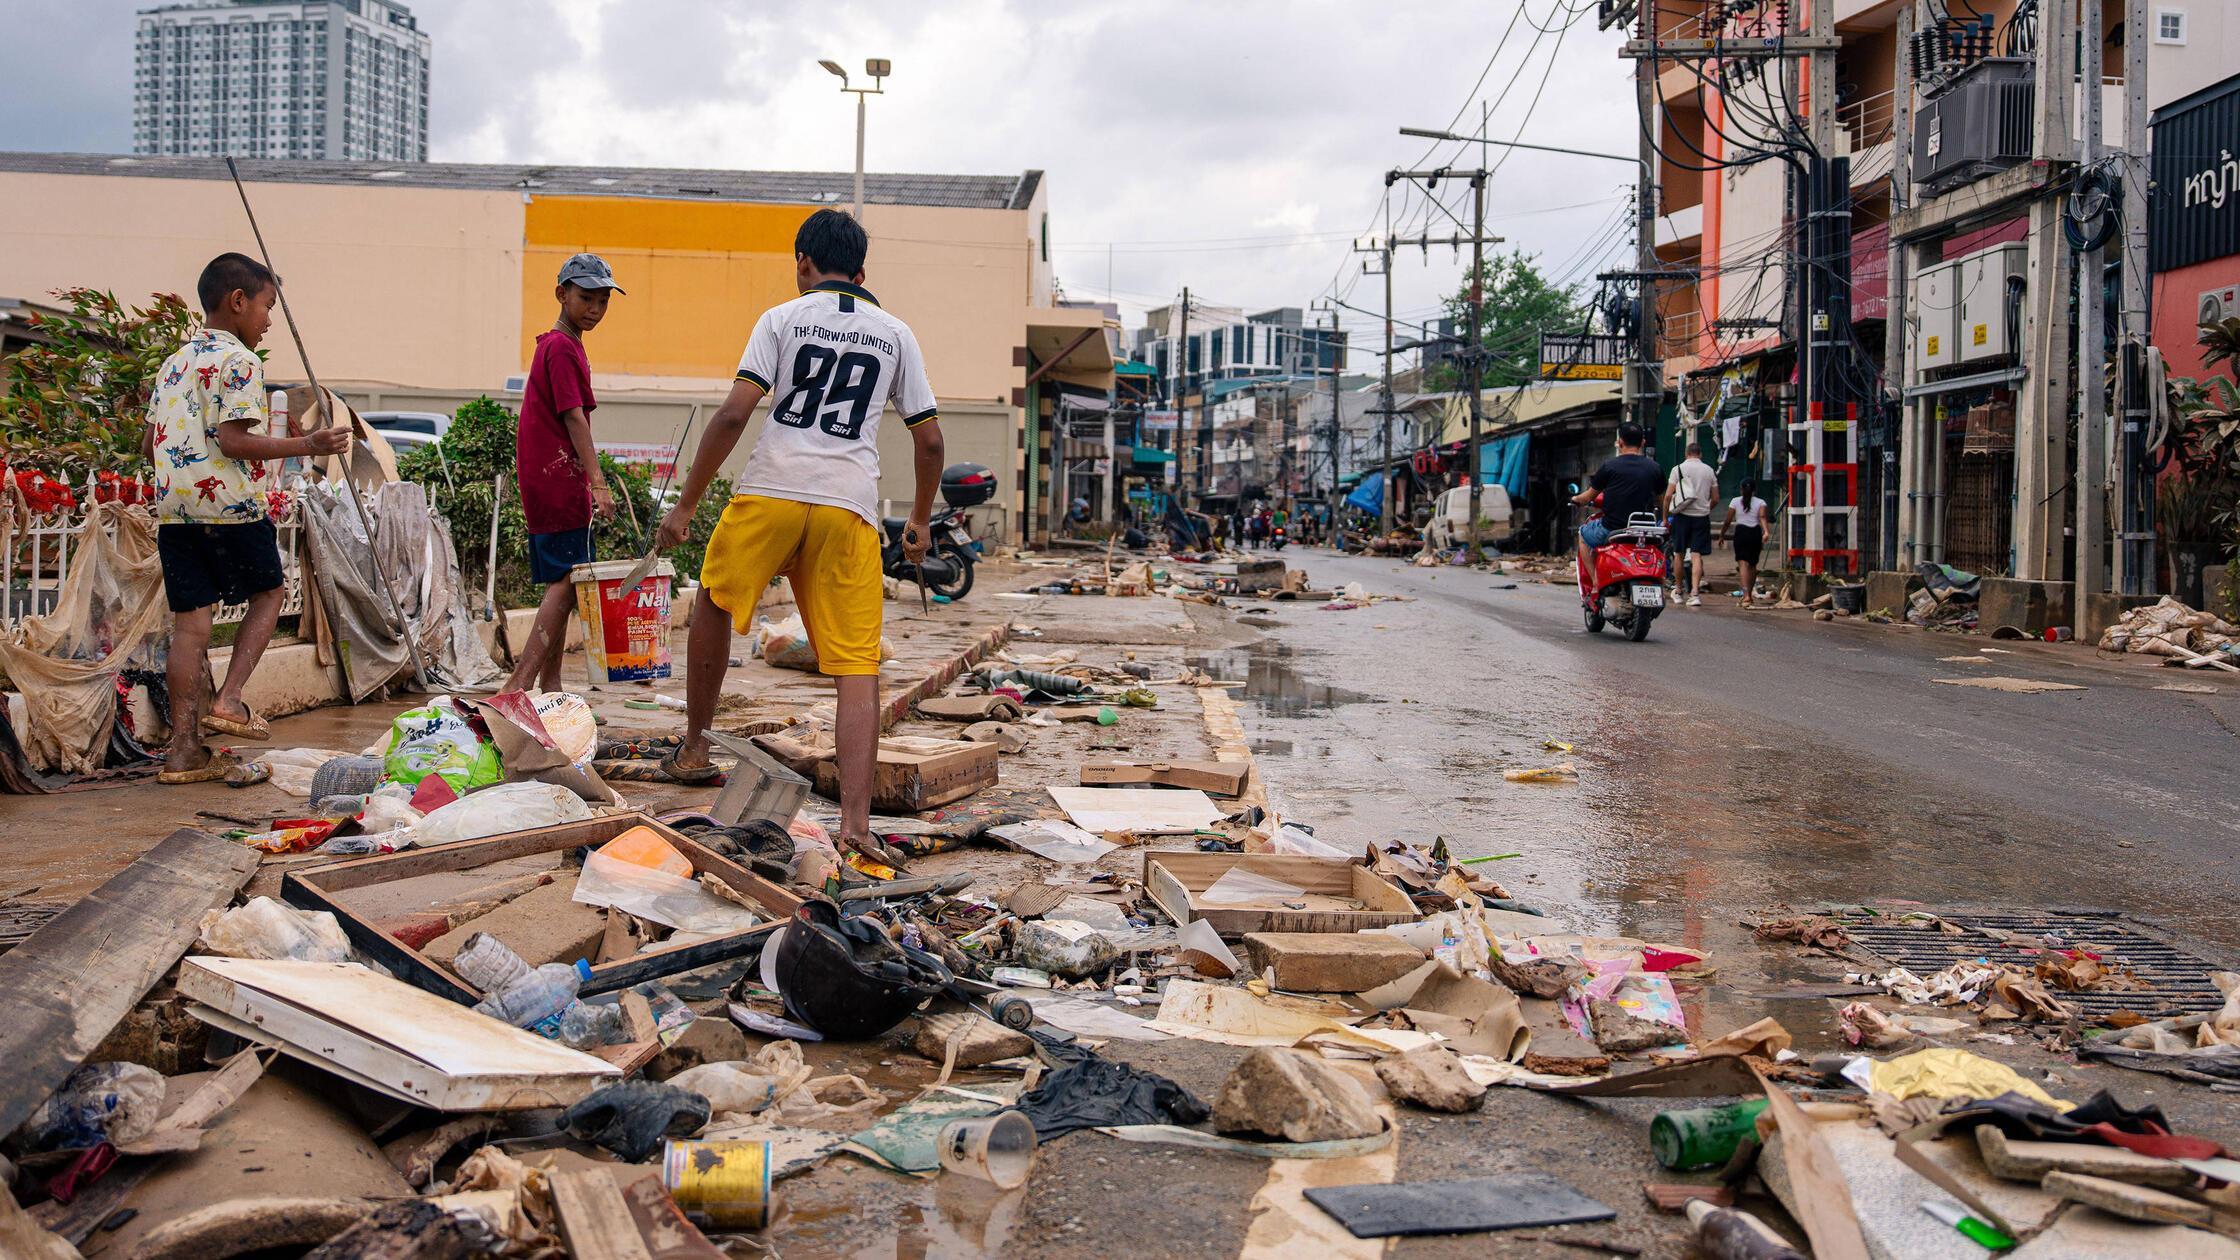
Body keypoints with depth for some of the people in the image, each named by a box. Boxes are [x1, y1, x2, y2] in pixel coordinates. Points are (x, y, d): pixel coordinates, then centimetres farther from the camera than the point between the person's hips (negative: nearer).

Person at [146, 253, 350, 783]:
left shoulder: (174, 362, 17)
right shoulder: (239, 361, -7)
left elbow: (148, 443, 17)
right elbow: (232, 441, -16)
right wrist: (307, 446, -14)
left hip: (173, 505, 7)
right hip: (230, 504, -7)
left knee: (190, 621, 6)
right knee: (268, 592, 16)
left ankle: (184, 749, 5)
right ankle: (228, 699, 2)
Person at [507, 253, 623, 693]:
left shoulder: (553, 344, 20)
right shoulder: (563, 348, -10)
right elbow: (573, 418, -18)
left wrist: (589, 483, 22)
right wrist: (598, 483, -23)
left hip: (548, 483, 10)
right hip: (558, 481, -10)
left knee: (561, 585, 11)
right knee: (568, 582, -12)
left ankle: (549, 688, 14)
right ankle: (521, 682, -15)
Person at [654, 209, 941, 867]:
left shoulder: (782, 318, 6)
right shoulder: (896, 334, 14)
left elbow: (734, 413, -5)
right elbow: (930, 438, 14)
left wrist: (686, 504, 0)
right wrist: (921, 520, 27)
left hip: (770, 493, -1)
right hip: (850, 507, 1)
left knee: (713, 601, 26)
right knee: (859, 667, -1)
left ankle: (694, 748, 34)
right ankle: (856, 820, -11)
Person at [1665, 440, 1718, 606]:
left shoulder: (1679, 469, -2)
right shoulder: (1709, 471, 6)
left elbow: (1668, 495, -6)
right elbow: (1715, 499, 9)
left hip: (1683, 515, -1)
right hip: (1702, 516, 1)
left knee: (1679, 554, 12)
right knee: (1697, 556, -3)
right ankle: (1695, 593, -16)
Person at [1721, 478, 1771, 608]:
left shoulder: (1735, 501, 6)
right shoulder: (1760, 502, 8)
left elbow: (1728, 521, 5)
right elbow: (1762, 517, -10)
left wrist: (1721, 535, 17)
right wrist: (1765, 531, -22)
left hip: (1741, 533, -2)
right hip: (1756, 533, 2)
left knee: (1743, 563, -13)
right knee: (1753, 565, 17)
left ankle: (1746, 595, -29)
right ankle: (1750, 594, 27)